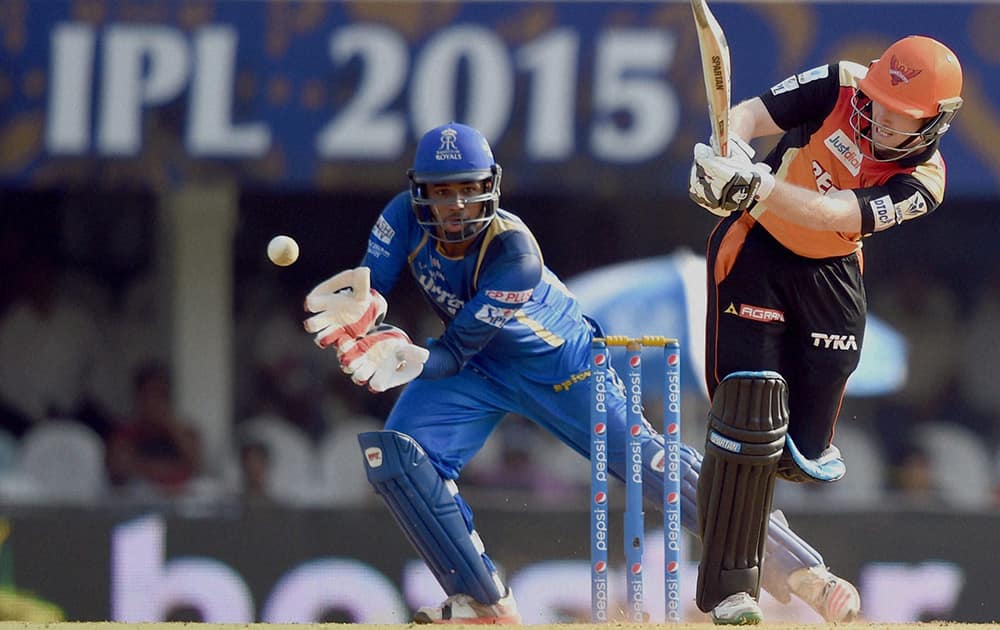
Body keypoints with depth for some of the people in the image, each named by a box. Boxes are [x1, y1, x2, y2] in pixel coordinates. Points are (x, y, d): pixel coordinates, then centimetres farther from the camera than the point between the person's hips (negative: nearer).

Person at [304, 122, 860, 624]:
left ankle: (791, 564, 1)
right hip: (479, 371, 5)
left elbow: (454, 354, -34)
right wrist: (357, 309, -46)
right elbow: (368, 290, -22)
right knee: (396, 454, -15)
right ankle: (484, 604, -3)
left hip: (559, 363, -5)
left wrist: (411, 361, -54)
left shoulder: (513, 253, -35)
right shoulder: (406, 220, -21)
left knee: (641, 458, -9)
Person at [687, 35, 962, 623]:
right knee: (749, 409, -16)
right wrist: (728, 153, -38)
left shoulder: (923, 182, -16)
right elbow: (749, 113, -16)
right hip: (755, 250, -2)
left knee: (808, 454, 2)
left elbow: (834, 214, -30)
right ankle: (731, 585, -10)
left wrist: (760, 186, -45)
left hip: (829, 278, 2)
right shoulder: (842, 87, -14)